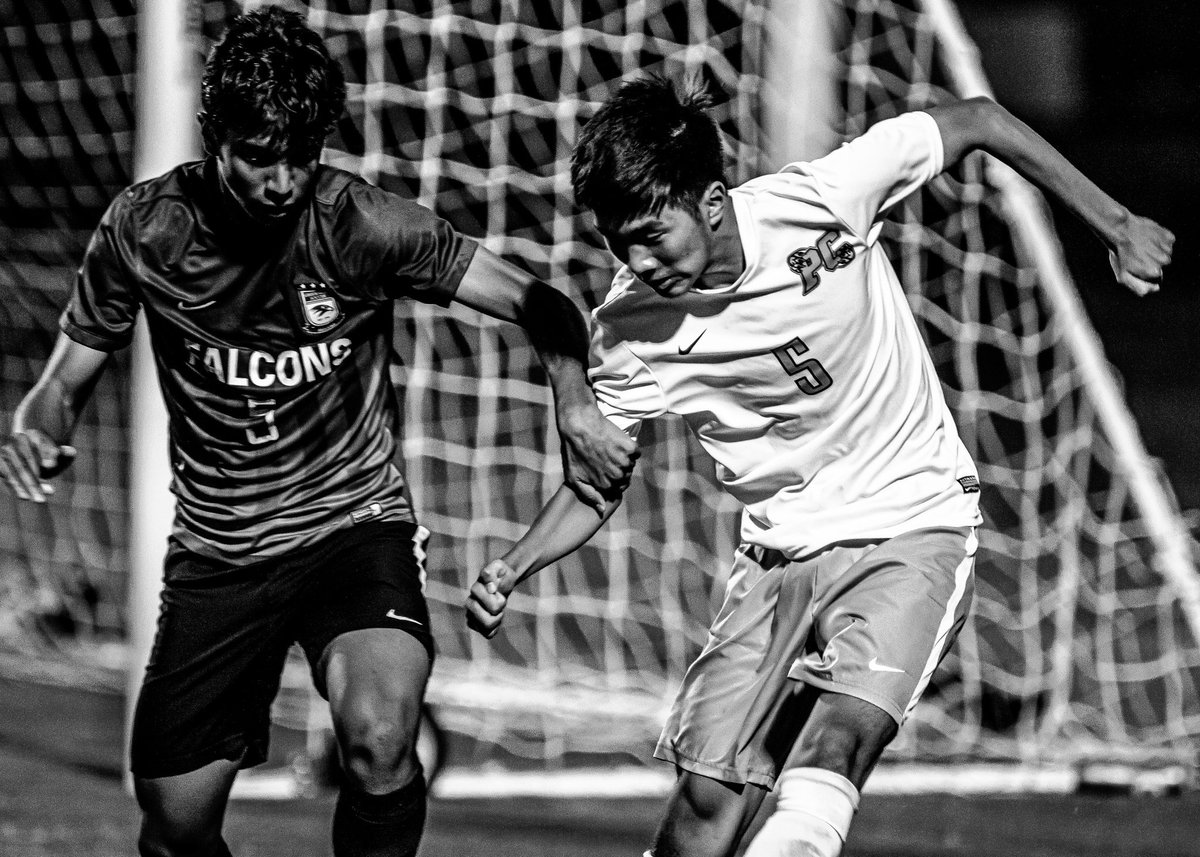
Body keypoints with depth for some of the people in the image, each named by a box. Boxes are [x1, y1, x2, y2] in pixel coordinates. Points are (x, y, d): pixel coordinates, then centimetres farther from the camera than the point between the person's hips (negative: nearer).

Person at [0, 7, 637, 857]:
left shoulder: (362, 226, -14)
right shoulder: (145, 229, -8)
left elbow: (538, 304, -9)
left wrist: (576, 403, -29)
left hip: (356, 523, -3)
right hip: (217, 554, 3)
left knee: (380, 739, -30)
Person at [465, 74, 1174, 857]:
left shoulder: (820, 201, -20)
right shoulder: (630, 333, -13)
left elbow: (979, 121, -5)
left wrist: (1116, 227, -1)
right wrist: (513, 571, -18)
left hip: (914, 528, -3)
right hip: (780, 551, 3)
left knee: (837, 742, -27)